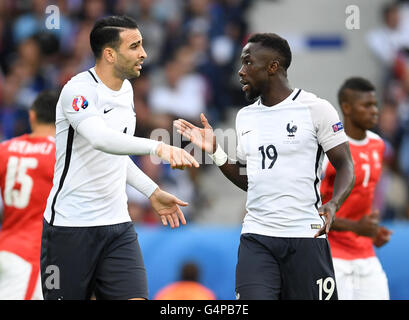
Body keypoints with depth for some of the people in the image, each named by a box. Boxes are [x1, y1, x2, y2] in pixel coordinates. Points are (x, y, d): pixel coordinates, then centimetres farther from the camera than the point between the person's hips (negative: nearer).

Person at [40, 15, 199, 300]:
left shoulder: (126, 89, 12)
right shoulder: (78, 90, -15)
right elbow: (100, 139, -35)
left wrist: (153, 192, 20)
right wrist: (158, 147, -46)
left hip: (118, 226, 7)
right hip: (70, 226, -7)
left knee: (135, 297, -9)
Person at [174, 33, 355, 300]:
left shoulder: (316, 108, -3)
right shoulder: (245, 117, 15)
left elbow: (345, 166, -3)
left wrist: (333, 205, -21)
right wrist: (215, 151, 9)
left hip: (305, 236, -4)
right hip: (256, 238, 4)